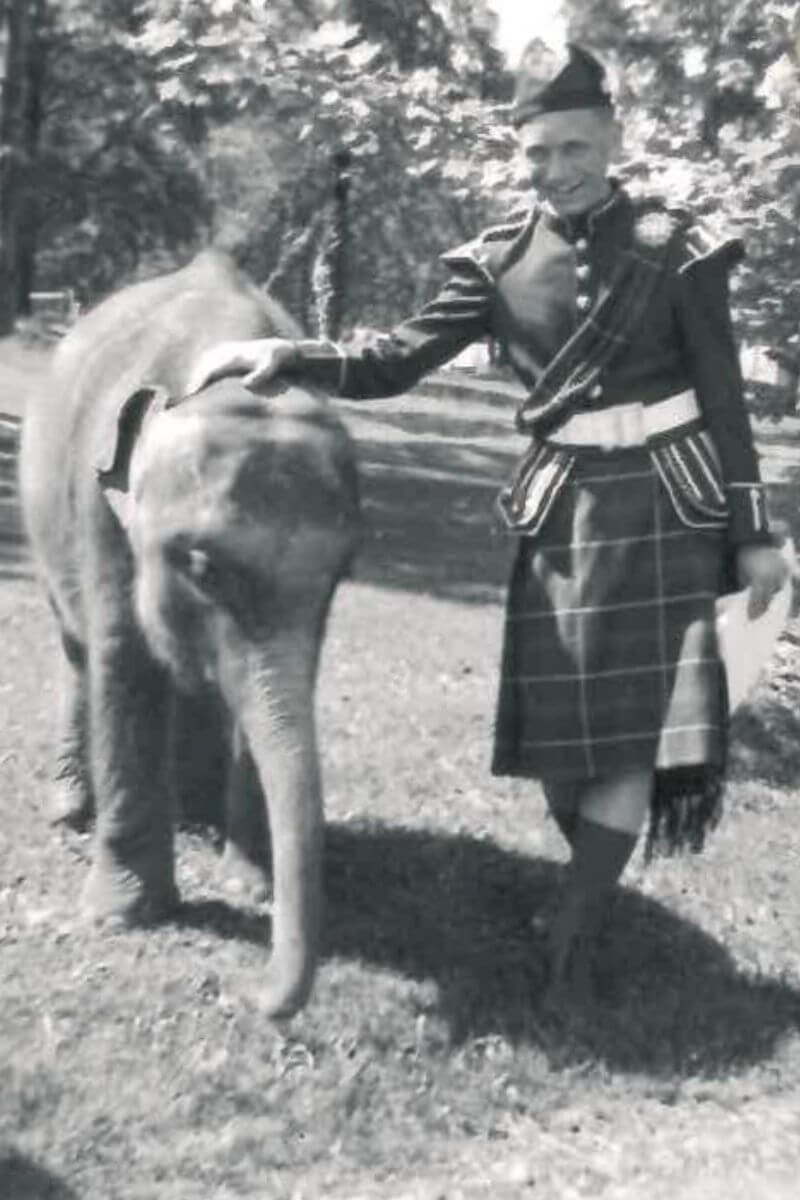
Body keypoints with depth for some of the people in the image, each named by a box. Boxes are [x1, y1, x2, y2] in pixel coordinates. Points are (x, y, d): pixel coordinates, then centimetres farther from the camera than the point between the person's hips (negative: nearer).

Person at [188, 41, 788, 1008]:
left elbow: (723, 398, 0)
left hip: (664, 504, -2)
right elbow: (395, 361, 1)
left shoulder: (672, 247, -2)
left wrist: (752, 531, -1)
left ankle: (574, 932, 2)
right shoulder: (499, 263, 3)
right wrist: (285, 357, -16)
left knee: (644, 721, -7)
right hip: (561, 508, 2)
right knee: (558, 722, 3)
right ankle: (595, 887, 28)